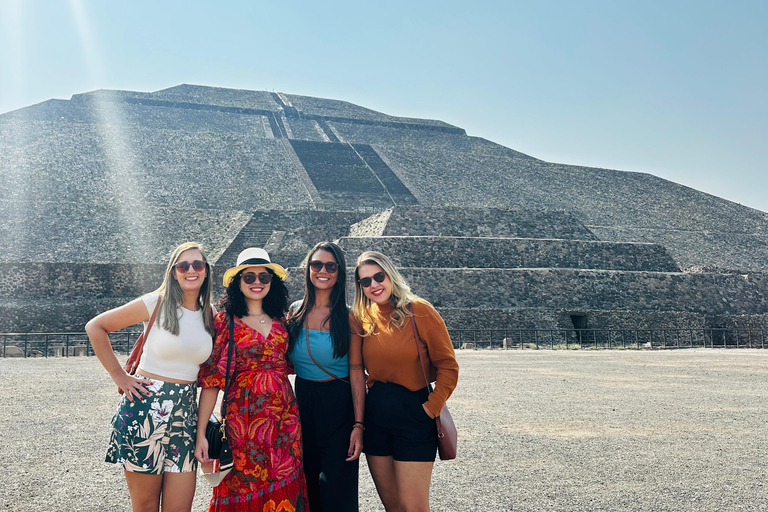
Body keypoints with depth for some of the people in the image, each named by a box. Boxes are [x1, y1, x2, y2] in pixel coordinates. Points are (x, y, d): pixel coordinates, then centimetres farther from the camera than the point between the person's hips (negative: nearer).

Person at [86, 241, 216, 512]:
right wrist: (119, 376, -4)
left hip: (185, 413, 4)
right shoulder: (156, 303, -6)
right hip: (145, 410, -4)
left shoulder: (209, 315, 7)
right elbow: (95, 327, -3)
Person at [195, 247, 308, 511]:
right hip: (244, 417, -4)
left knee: (284, 489, 9)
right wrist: (201, 433, -10)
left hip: (284, 417, 4)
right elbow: (211, 379, -6)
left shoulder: (279, 320, 9)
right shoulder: (226, 321, -3)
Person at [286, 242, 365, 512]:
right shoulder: (295, 311, 2)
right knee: (308, 485, 12)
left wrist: (358, 424, -14)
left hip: (339, 405, -3)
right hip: (303, 402, 3)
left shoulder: (348, 316, -7)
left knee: (336, 489, -1)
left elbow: (356, 371, -9)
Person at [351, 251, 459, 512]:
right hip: (375, 415, 5)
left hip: (413, 414, -5)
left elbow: (448, 366, -7)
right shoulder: (363, 318, 5)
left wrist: (431, 408, -12)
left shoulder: (419, 311, -8)